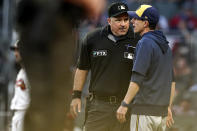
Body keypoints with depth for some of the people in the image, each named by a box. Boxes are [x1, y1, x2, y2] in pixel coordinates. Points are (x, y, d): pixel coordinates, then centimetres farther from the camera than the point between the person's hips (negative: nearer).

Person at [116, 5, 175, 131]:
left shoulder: (145, 43, -11)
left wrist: (124, 104, -20)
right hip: (161, 111, 9)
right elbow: (171, 81, 20)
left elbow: (138, 78, -20)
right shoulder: (165, 45, 16)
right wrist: (168, 107, 24)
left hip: (145, 110, -9)